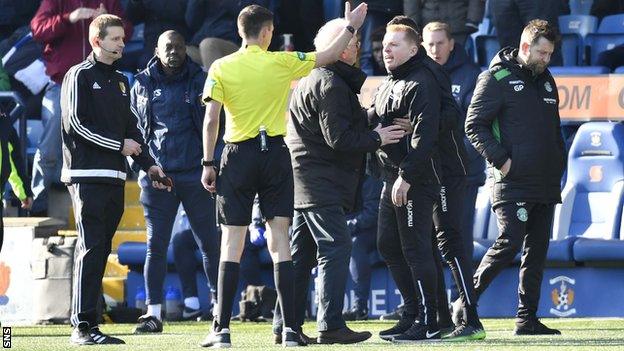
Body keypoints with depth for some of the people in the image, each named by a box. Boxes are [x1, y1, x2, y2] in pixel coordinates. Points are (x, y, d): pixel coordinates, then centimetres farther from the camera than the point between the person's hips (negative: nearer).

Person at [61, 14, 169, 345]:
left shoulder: (120, 81, 21)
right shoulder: (79, 76, -2)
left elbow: (131, 128, 25)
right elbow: (76, 124, -11)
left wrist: (148, 164, 14)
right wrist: (120, 145, -10)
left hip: (114, 177, 8)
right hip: (86, 176, -8)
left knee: (99, 250, 6)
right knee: (91, 249, -13)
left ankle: (86, 323, 7)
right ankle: (83, 327, -15)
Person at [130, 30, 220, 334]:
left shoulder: (200, 80, 2)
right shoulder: (143, 84, 7)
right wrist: (141, 165, 6)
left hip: (195, 173, -1)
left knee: (209, 243, 3)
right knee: (155, 245, 1)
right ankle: (153, 312, 3)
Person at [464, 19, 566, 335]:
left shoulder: (546, 80, 18)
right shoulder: (496, 79, -5)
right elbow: (474, 125, -9)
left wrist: (559, 163, 15)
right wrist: (500, 159, -16)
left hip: (546, 186, 8)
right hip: (512, 183, -8)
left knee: (537, 251, 6)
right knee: (509, 243, -16)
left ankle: (527, 318, 9)